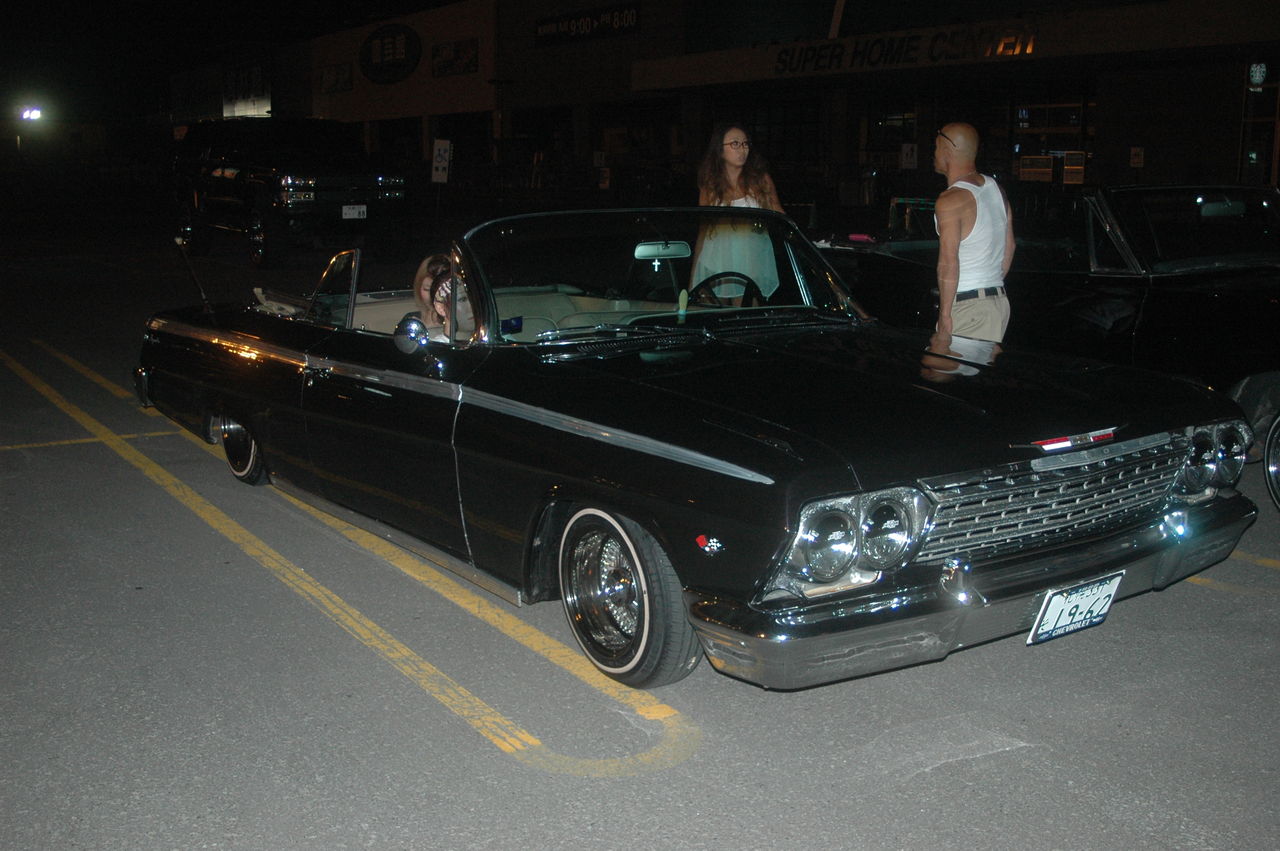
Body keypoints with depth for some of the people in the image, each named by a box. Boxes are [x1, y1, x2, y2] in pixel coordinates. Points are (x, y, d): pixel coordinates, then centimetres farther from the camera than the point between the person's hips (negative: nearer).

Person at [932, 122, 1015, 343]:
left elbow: (948, 263, -20)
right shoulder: (996, 188, 10)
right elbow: (1009, 246, 17)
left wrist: (944, 314, -17)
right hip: (999, 301, 8)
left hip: (967, 307, -8)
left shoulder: (950, 201, -15)